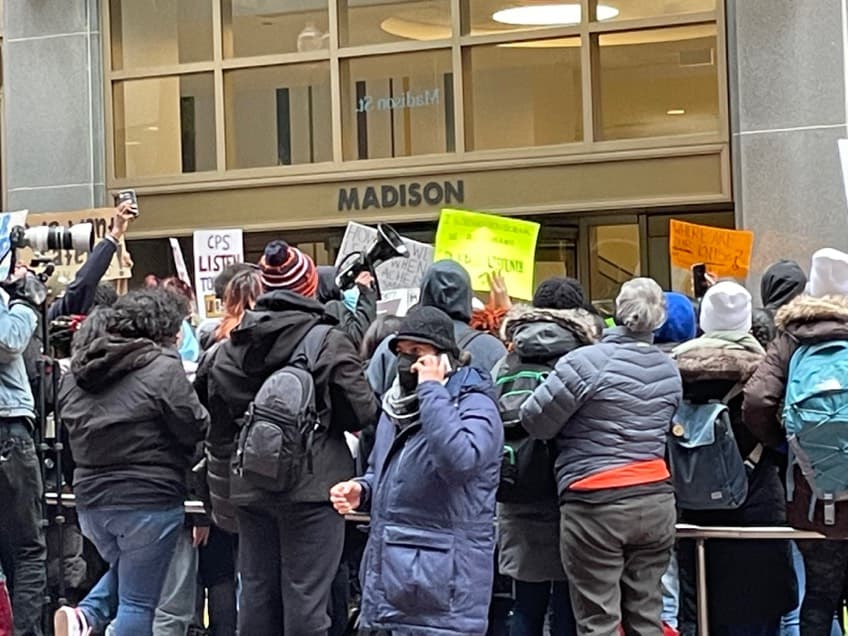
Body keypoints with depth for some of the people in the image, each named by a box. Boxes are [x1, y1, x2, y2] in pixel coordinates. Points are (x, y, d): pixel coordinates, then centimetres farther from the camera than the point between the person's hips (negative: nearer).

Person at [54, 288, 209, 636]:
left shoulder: (77, 371, 8)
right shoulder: (163, 368, -15)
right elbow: (195, 426, -13)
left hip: (90, 496, 7)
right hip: (149, 501, -7)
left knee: (125, 568, 30)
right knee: (138, 604, 3)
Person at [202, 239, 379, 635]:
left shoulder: (232, 346, 6)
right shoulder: (329, 342, -10)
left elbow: (218, 423, 10)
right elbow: (363, 412, -9)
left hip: (250, 485, 5)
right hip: (311, 485, -5)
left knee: (257, 591, 13)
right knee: (304, 596, -1)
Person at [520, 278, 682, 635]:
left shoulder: (587, 362, -12)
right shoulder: (670, 371, 8)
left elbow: (534, 421, -9)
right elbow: (663, 428, 12)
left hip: (597, 504, -6)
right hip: (656, 500, 6)